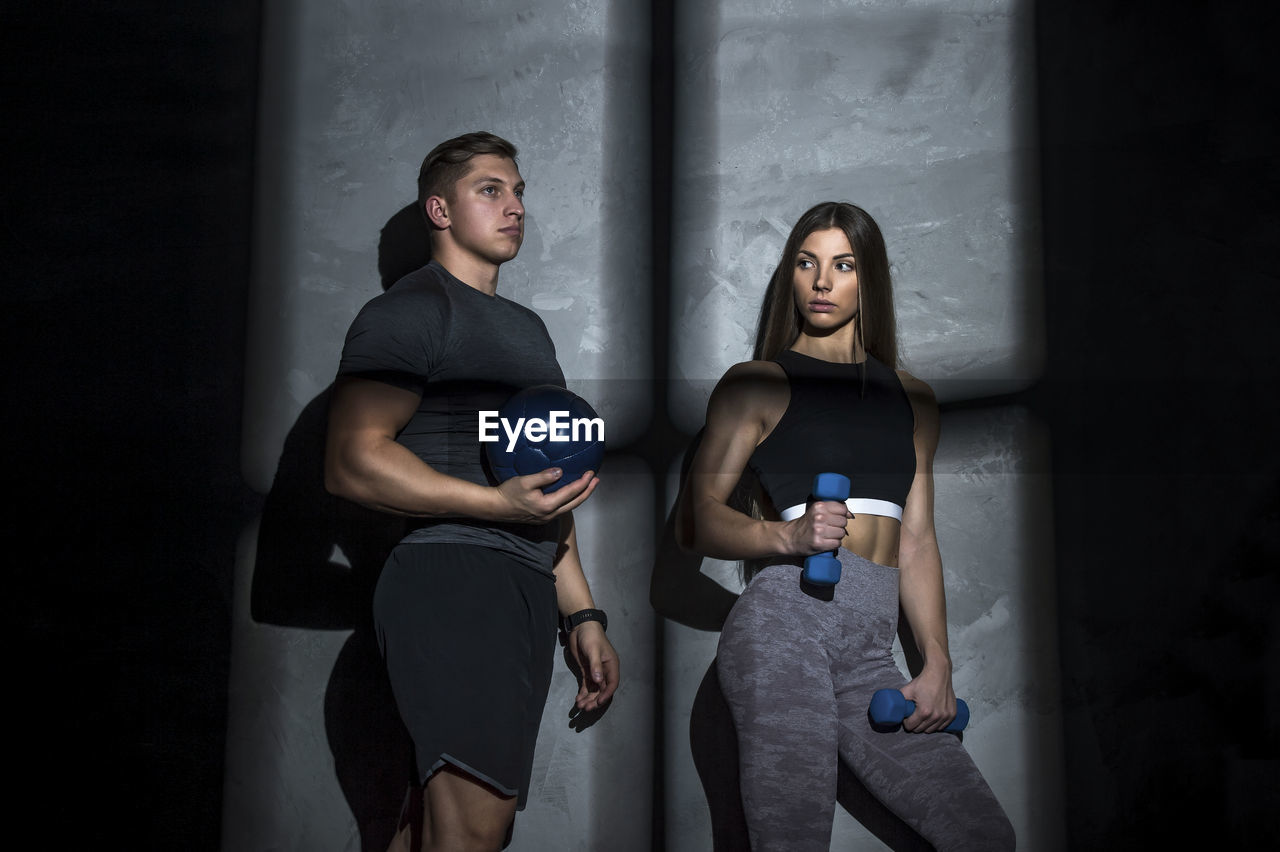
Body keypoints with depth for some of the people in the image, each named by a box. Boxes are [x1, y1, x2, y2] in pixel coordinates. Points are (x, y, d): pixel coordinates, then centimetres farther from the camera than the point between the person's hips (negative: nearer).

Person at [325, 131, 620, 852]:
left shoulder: (527, 327, 28)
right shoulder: (410, 311, -1)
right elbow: (353, 462, -14)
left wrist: (581, 615, 26)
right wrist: (502, 502, -20)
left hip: (524, 590, 9)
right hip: (450, 575, -8)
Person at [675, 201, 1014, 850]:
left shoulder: (910, 397, 22)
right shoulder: (756, 384, 8)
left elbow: (917, 541, 18)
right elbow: (696, 522, 2)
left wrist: (937, 665, 7)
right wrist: (788, 534, -16)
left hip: (870, 653, 5)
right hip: (784, 621, -4)